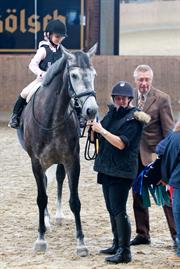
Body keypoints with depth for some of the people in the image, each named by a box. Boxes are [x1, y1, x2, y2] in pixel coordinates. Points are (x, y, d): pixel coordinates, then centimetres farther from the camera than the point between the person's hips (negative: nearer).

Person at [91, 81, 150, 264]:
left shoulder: (132, 118, -12)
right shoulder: (112, 113, 12)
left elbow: (121, 143, -23)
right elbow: (98, 137, 23)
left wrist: (101, 130, -22)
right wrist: (93, 127, 3)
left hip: (121, 171, -9)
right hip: (106, 169, 9)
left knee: (118, 210, -11)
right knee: (111, 209, 17)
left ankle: (125, 252, -10)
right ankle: (117, 244, 29)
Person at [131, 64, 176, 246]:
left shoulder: (162, 99, -8)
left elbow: (168, 129, -8)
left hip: (155, 154, -5)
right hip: (135, 155, 5)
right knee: (138, 197, 12)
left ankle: (176, 235, 3)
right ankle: (142, 234, 22)